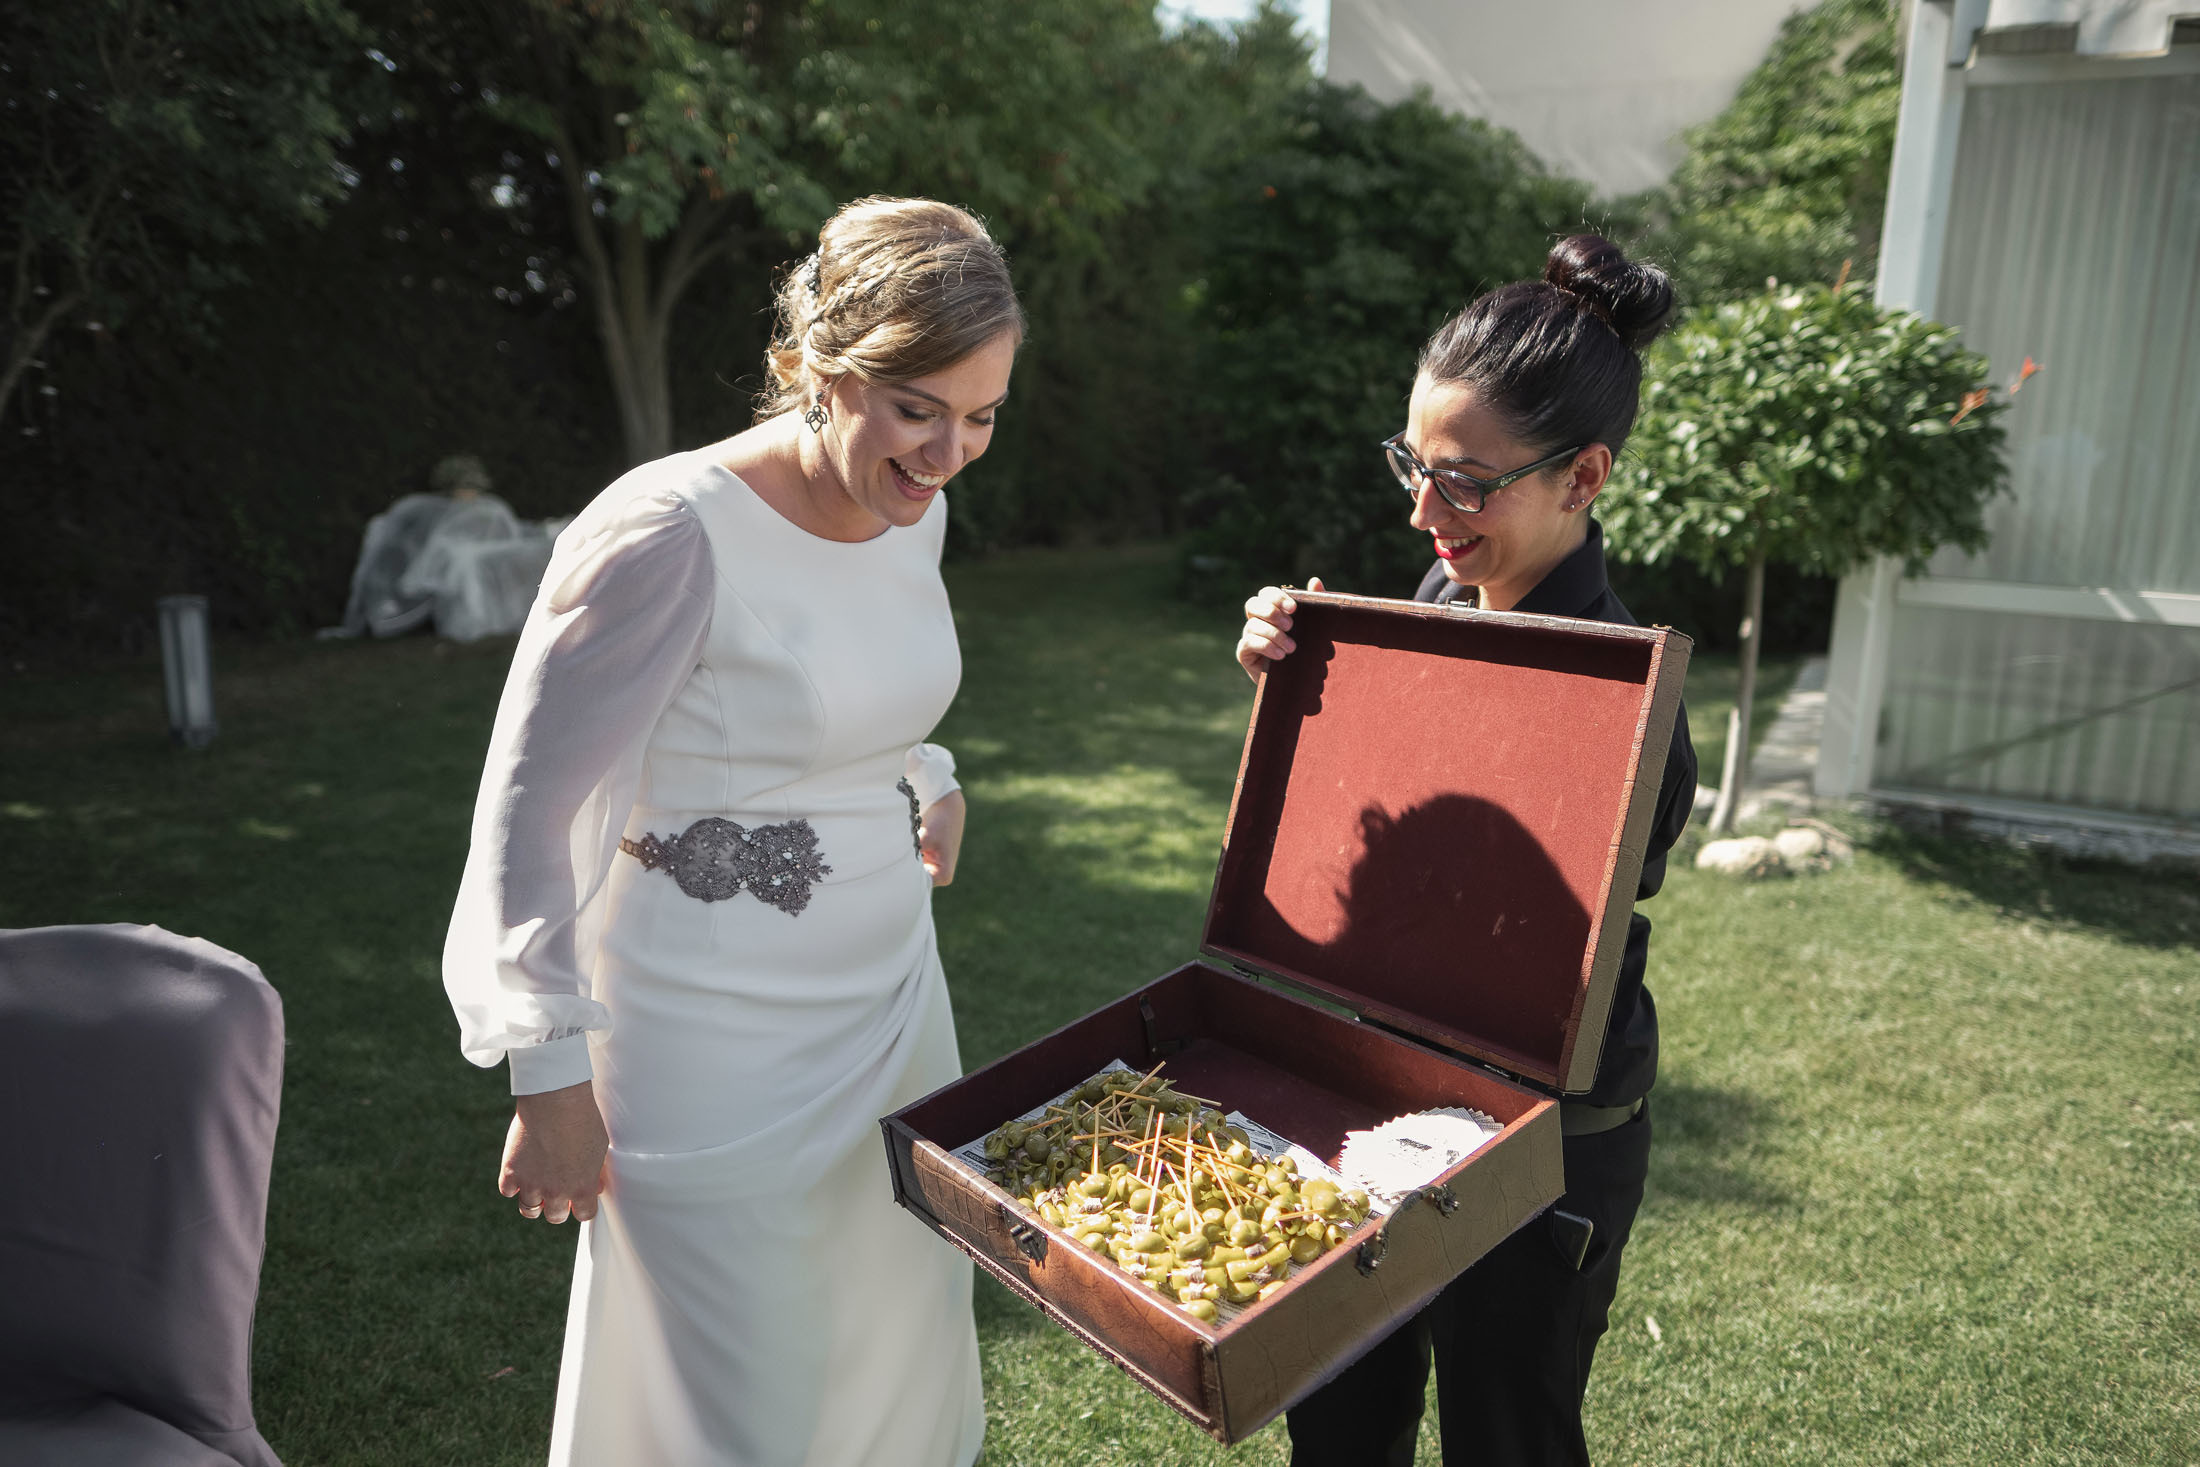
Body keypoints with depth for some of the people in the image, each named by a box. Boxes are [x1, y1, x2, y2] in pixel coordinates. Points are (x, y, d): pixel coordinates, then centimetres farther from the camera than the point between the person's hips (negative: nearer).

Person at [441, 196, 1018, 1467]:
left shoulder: (913, 507, 0)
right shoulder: (671, 535, -22)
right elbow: (530, 806, -16)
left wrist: (928, 777, 1)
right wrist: (551, 1074, -13)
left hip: (894, 1012, 7)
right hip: (718, 1058, -7)